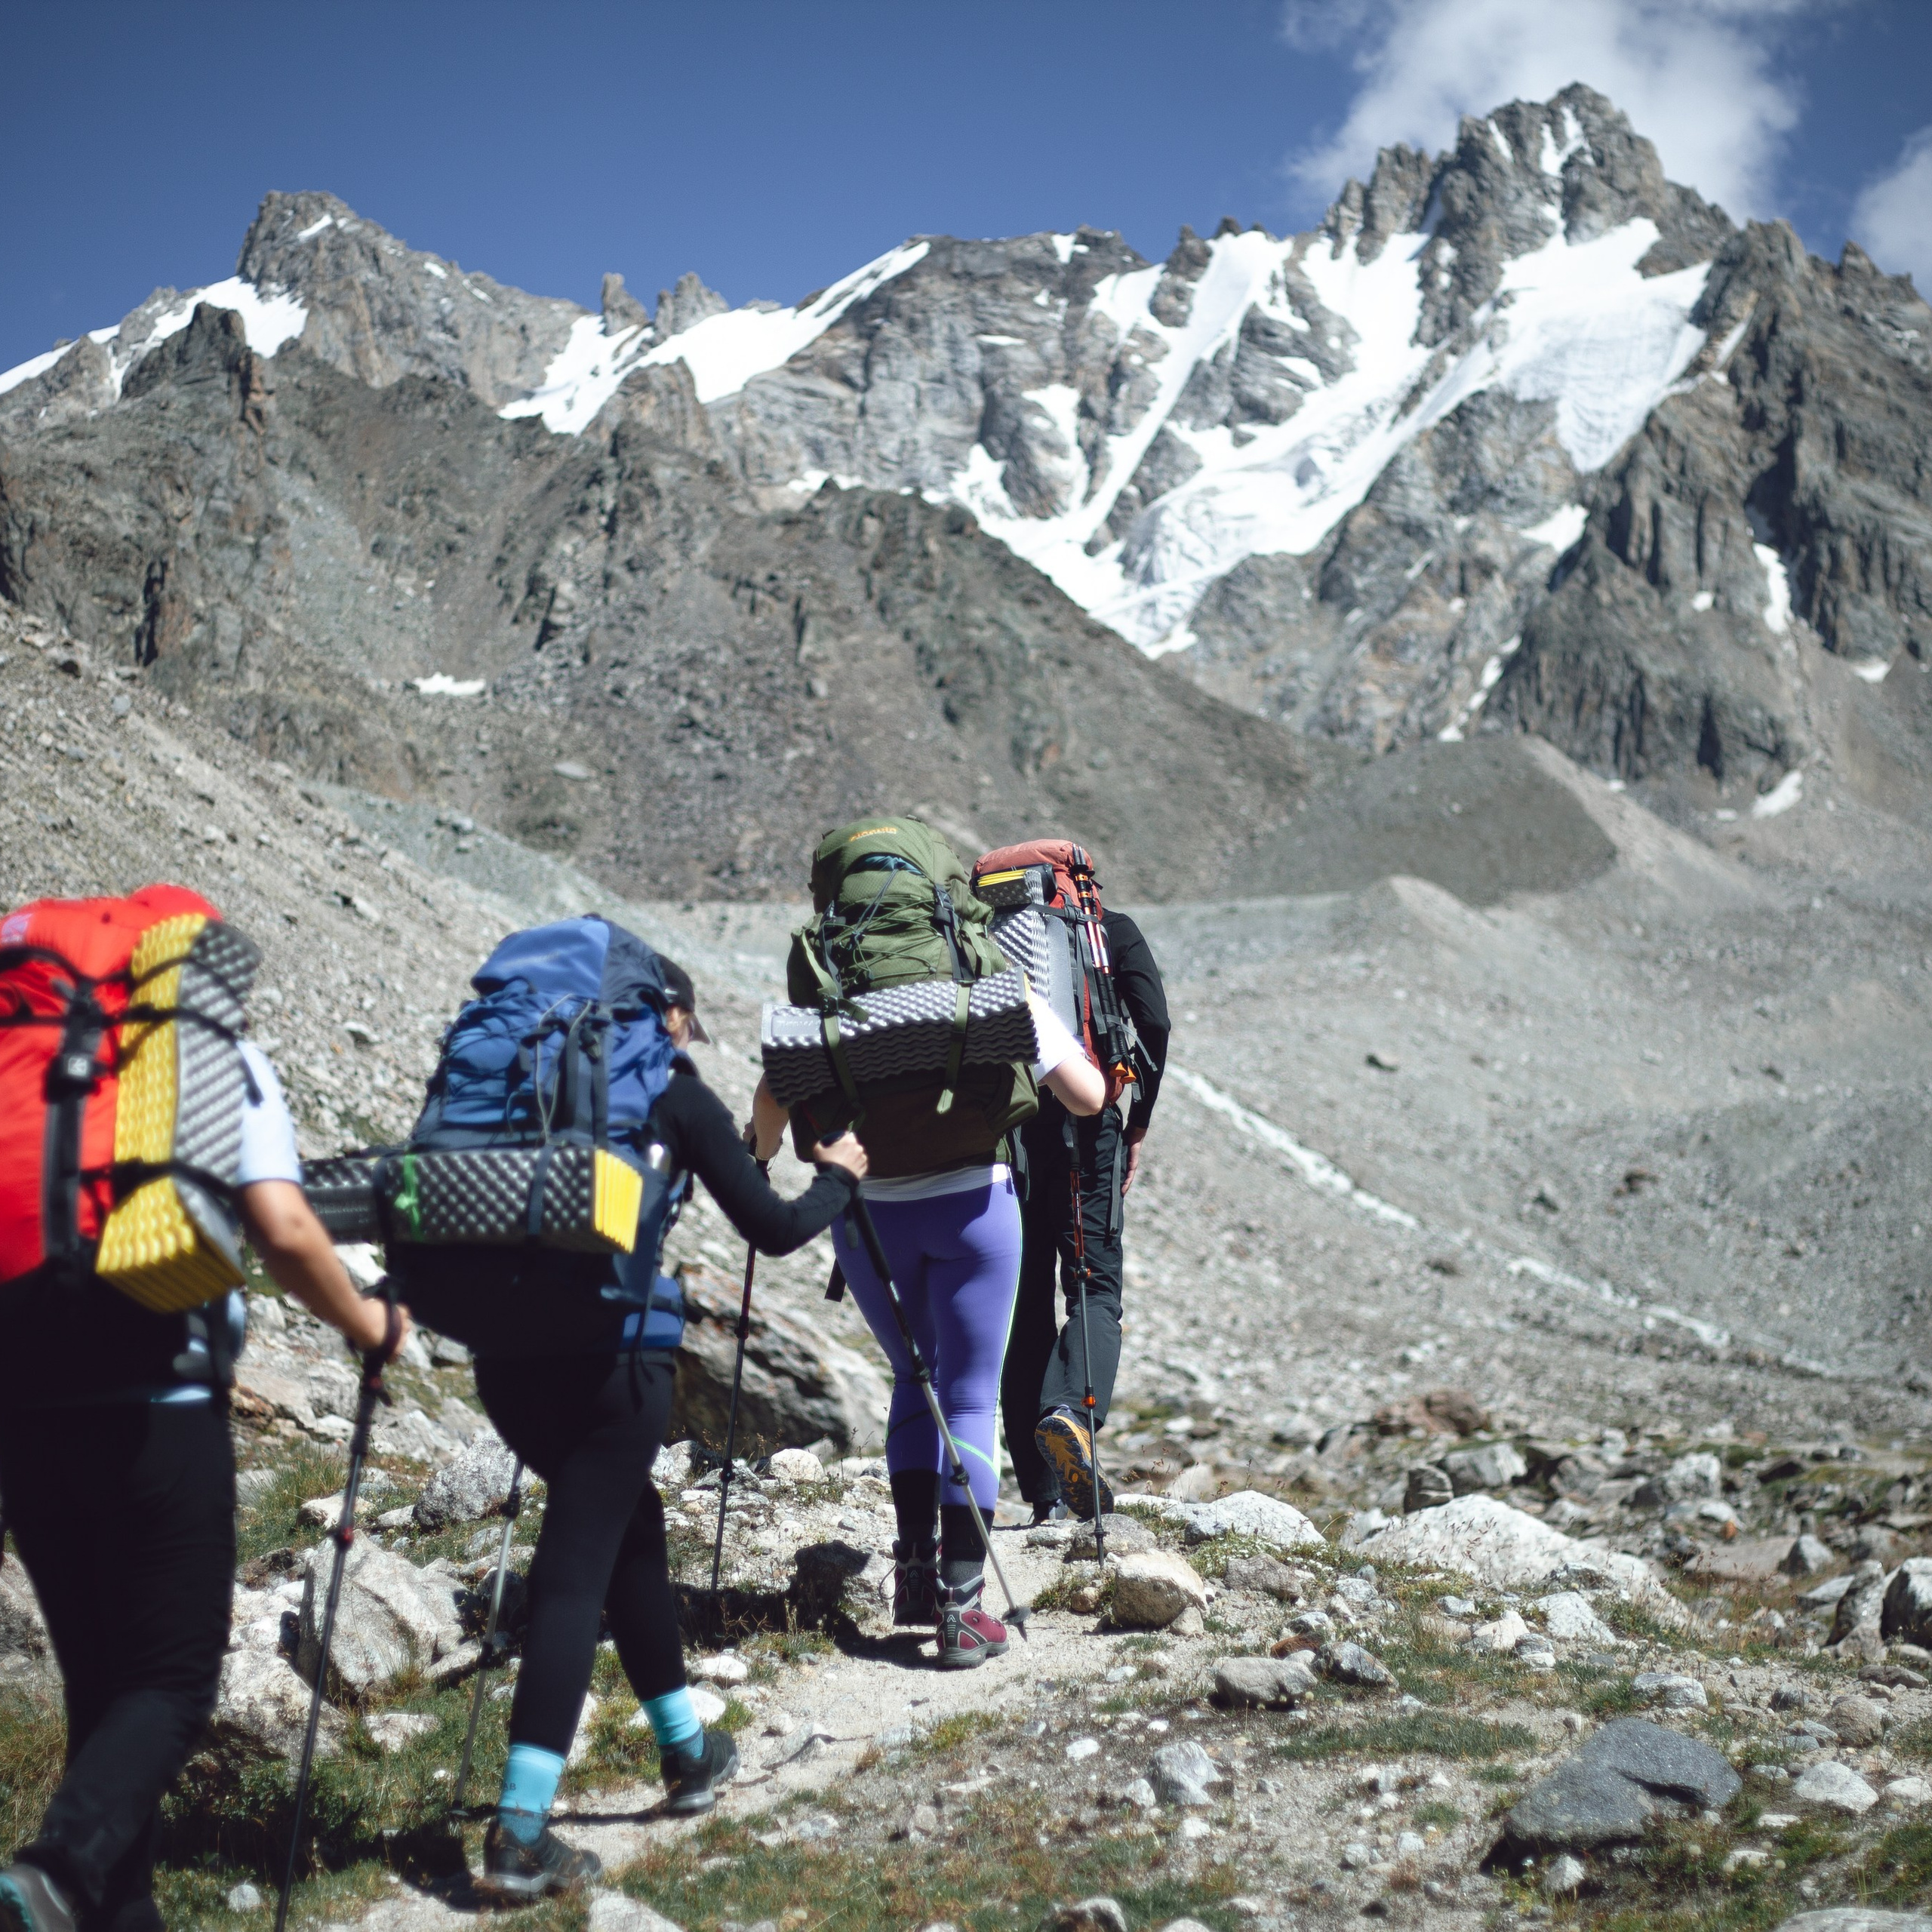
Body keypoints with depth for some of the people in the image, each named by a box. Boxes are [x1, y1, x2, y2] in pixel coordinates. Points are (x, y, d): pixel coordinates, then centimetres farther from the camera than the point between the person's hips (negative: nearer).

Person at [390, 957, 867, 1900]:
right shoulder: (673, 1089, 6)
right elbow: (772, 1229, 8)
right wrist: (839, 1177, 24)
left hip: (502, 1343, 6)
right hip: (605, 1347, -6)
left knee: (630, 1526, 22)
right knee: (577, 1567, -3)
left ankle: (687, 1749, 34)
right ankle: (519, 1829, -10)